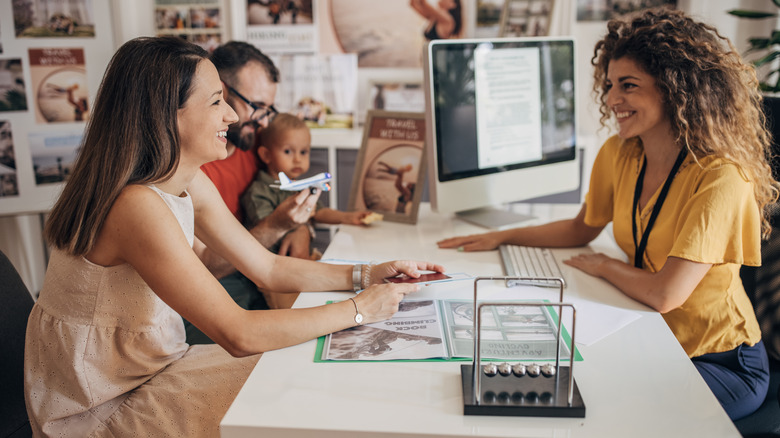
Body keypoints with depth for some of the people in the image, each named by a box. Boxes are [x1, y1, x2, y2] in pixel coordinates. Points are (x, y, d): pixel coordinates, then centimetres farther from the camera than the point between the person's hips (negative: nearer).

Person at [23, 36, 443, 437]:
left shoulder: (193, 186, -2)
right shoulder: (137, 207, -31)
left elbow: (268, 268, 4)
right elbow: (239, 335, -31)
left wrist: (367, 274, -5)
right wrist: (359, 309, -24)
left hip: (154, 364, 8)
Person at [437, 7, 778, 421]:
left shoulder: (721, 179, -24)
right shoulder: (618, 155, -3)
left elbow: (664, 294, -28)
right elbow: (580, 230, 12)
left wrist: (602, 265, -11)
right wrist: (500, 237, 6)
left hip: (723, 365, -5)